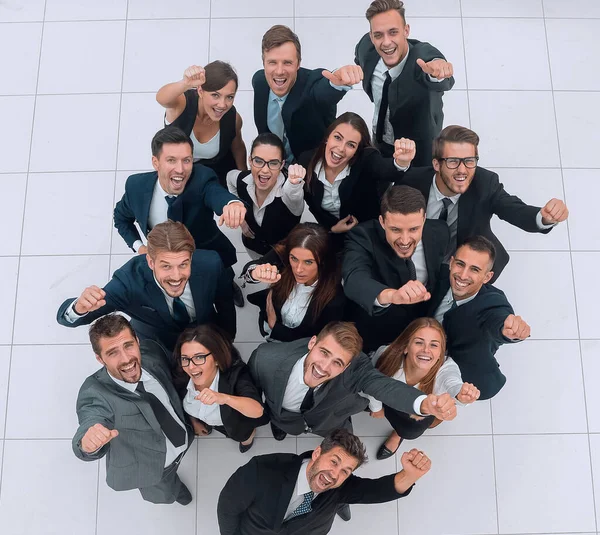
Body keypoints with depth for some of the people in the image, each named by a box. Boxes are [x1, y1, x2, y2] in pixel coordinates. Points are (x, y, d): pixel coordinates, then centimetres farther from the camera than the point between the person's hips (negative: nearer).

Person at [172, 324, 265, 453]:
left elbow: (258, 411, -59)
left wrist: (224, 398, -73)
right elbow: (180, 401, -6)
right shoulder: (180, 375, -31)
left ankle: (247, 435, 15)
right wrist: (194, 422, 7)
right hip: (202, 419, 3)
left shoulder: (235, 374, -44)